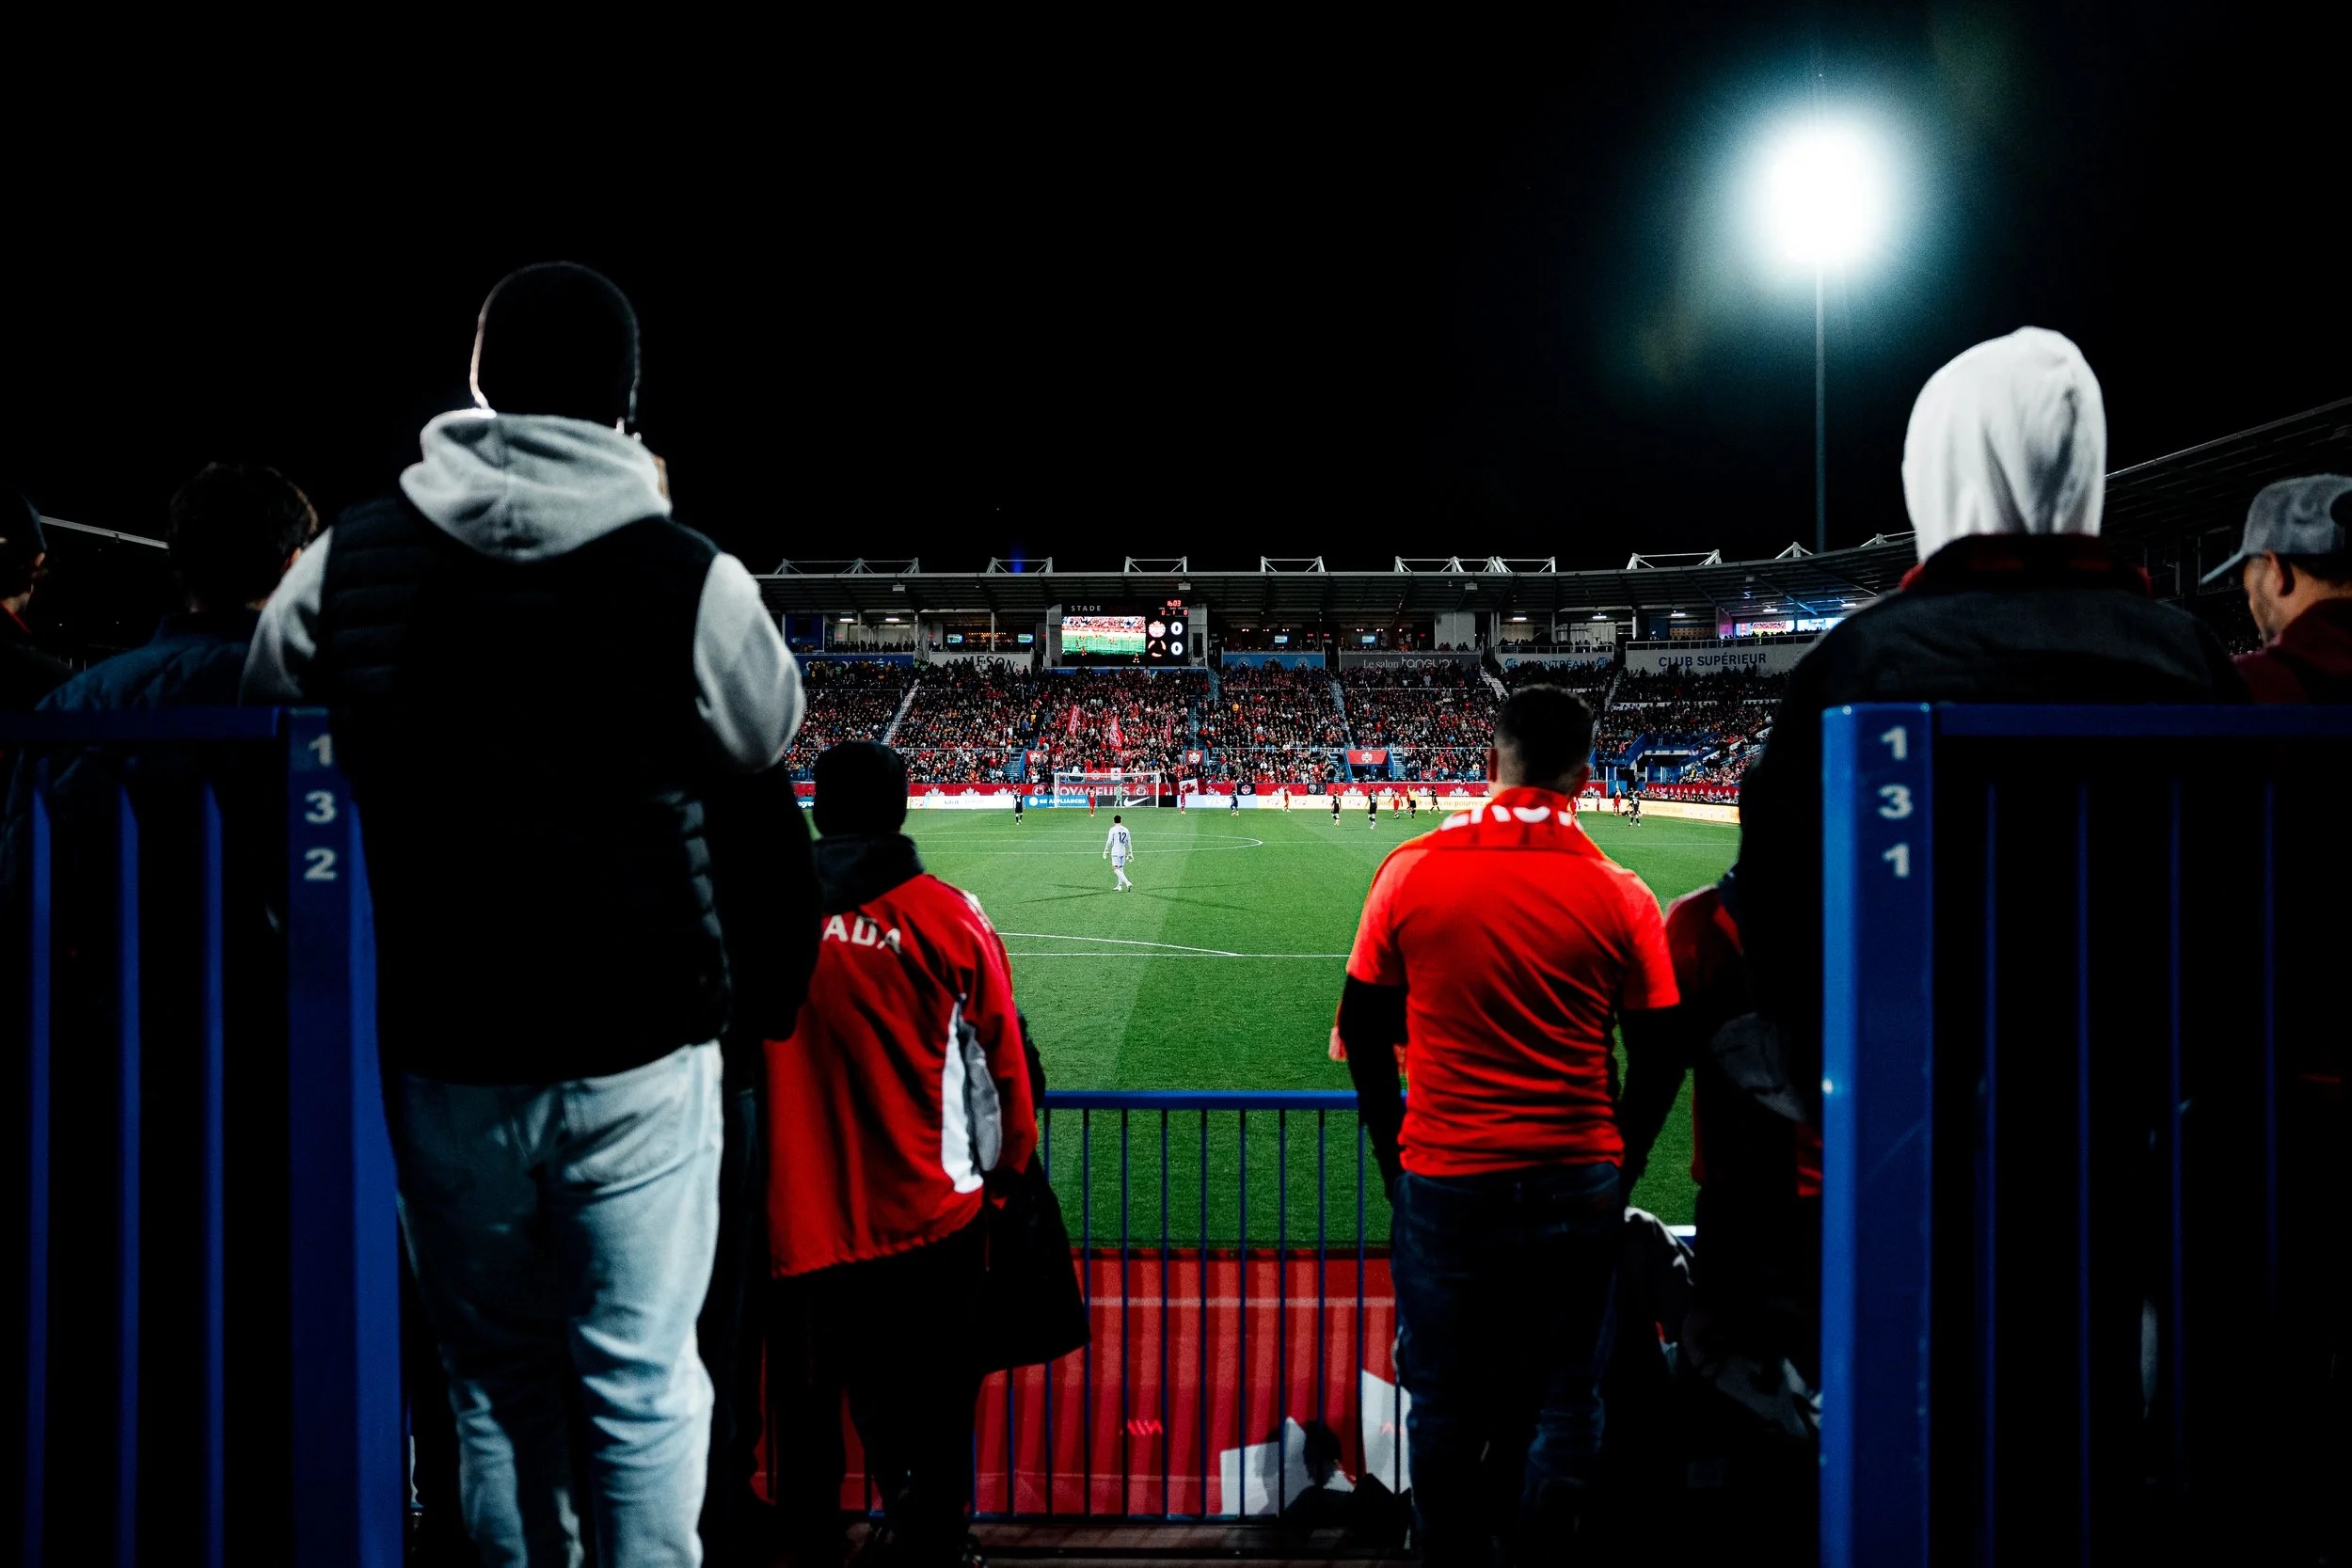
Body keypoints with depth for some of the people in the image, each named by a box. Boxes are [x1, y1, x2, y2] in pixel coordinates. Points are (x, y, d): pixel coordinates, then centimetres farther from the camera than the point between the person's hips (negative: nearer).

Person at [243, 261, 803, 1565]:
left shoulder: (350, 559, -4)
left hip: (444, 1053, 3)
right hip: (639, 1052, -2)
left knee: (497, 1384, 19)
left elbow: (265, 698, 13)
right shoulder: (687, 577, -13)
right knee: (644, 1388, 10)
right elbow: (762, 735, 5)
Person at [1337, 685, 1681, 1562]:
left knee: (1445, 1408, 13)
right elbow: (1659, 1057, 0)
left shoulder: (1411, 870, -5)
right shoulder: (1619, 896, -6)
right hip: (1577, 1186, 0)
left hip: (1443, 1183, 0)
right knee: (1562, 1407, 12)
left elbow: (1363, 1030, 1)